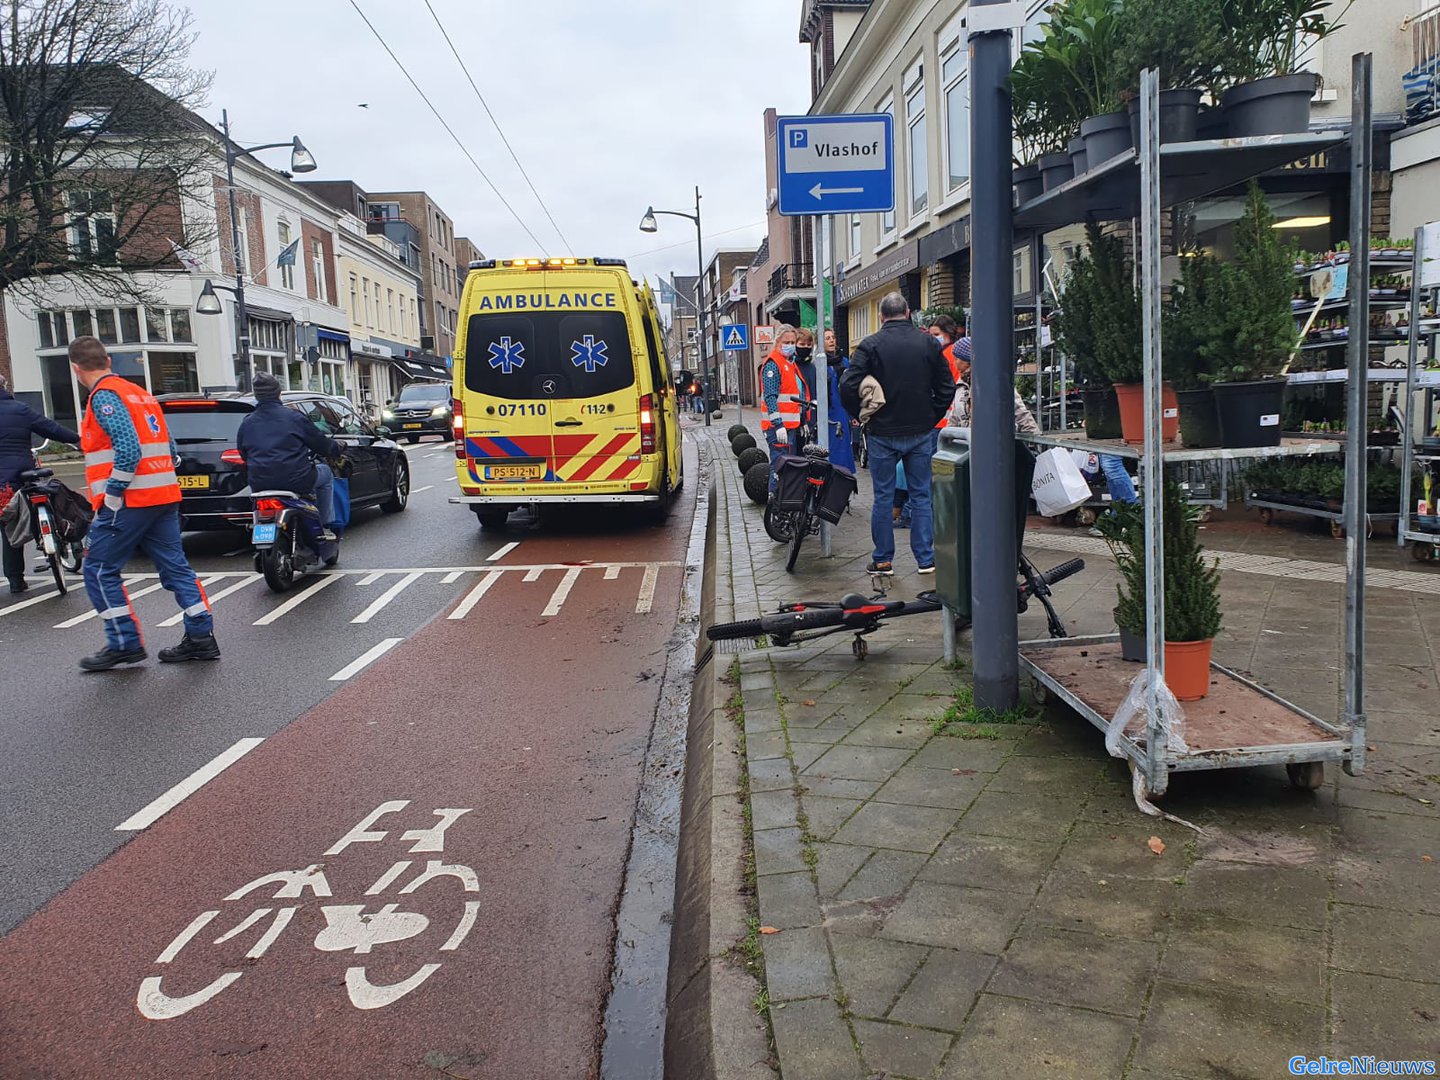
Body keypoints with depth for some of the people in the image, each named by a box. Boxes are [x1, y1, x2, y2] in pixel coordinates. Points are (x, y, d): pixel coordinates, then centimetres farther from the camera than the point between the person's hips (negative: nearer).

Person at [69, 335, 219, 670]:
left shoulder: (105, 395, -10)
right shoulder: (138, 392, 18)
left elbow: (128, 448, -22)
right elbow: (168, 448, 18)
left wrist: (110, 497, -16)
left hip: (130, 501, -9)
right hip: (165, 496, 9)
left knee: (100, 571, 2)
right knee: (174, 567, 9)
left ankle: (125, 643, 4)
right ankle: (201, 637, 8)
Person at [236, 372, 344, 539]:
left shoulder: (246, 424, 8)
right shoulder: (292, 416, -5)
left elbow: (243, 455, 16)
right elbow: (321, 443, 2)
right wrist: (339, 448, 23)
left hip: (259, 486, 5)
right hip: (296, 481, -5)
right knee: (325, 473, 24)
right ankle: (325, 528, 19)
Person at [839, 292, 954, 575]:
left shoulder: (870, 345, -7)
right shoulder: (929, 343, 2)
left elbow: (848, 387, -14)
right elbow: (947, 387, 4)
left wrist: (861, 414, 2)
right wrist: (932, 417, 14)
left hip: (883, 434, -2)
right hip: (921, 433, 2)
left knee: (883, 497, 6)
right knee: (921, 495, 9)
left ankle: (883, 559, 12)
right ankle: (926, 559, 11)